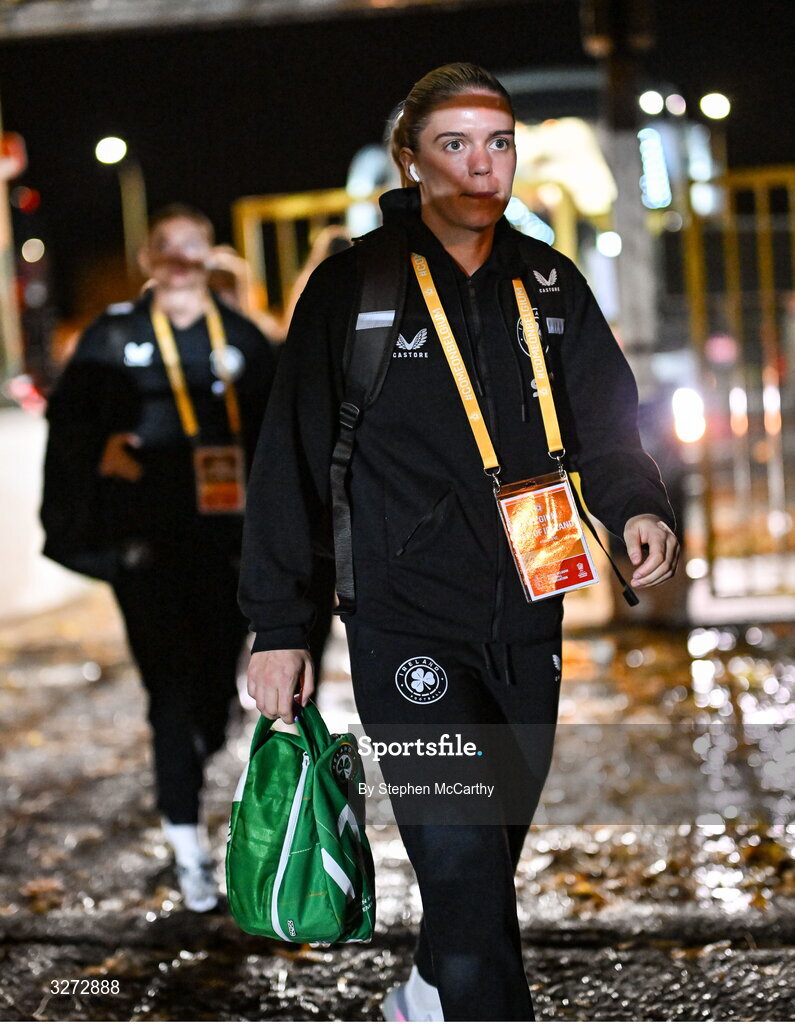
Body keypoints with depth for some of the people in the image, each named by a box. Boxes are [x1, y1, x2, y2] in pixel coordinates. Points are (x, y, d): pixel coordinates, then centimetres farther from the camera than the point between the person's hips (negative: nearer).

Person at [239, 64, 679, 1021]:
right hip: (407, 625, -5)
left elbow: (604, 420, 7)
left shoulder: (549, 284, 8)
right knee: (462, 860, -14)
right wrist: (278, 626, -6)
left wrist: (637, 509, -16)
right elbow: (290, 459, -3)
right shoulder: (355, 284, -4)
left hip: (528, 623, 5)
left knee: (493, 847, 17)